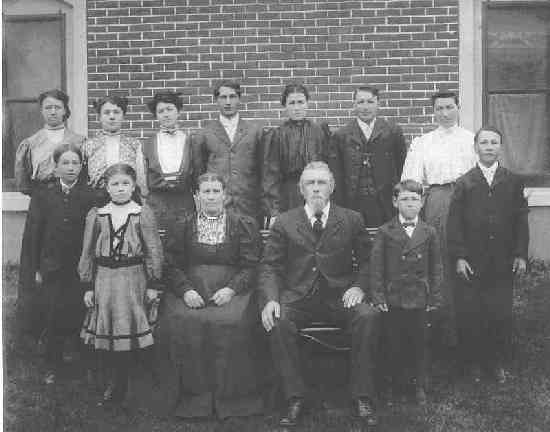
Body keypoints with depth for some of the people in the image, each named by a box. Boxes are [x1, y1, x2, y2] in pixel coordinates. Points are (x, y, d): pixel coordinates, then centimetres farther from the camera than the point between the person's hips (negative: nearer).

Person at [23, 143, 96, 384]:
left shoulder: (89, 196, 0)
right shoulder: (42, 195, 3)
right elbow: (34, 233, 3)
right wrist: (37, 268, -1)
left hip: (80, 267, -1)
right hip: (51, 267, 1)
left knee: (77, 316, 1)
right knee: (53, 319, 3)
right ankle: (53, 366, 18)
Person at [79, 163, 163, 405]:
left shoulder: (143, 215, -2)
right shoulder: (95, 215, 4)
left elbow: (154, 251, -1)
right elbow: (87, 253, 6)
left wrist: (153, 284, -4)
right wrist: (87, 286, 3)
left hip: (133, 279, -2)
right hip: (104, 278, 2)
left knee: (129, 329, 0)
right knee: (107, 330, 6)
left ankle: (121, 382, 15)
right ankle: (117, 380, 22)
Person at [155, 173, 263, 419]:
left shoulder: (244, 225, 10)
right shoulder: (182, 226, 15)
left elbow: (250, 266, 3)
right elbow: (173, 266, 8)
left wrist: (231, 289, -13)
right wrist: (186, 290, -11)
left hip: (230, 290, -1)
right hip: (191, 290, 1)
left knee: (230, 322, -30)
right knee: (182, 323, -28)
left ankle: (227, 397, -16)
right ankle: (193, 394, -15)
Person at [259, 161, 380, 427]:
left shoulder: (351, 220, 10)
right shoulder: (284, 223, 9)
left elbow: (367, 260, 14)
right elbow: (270, 266, 4)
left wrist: (359, 287, -6)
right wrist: (270, 299, -14)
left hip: (339, 295, 0)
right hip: (297, 296, 0)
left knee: (368, 316, -28)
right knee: (277, 322, -30)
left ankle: (362, 397, -15)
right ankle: (295, 399, -15)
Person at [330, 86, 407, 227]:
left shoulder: (393, 132, 6)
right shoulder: (341, 135, 6)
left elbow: (403, 167, 8)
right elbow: (336, 173, 4)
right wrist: (340, 205, -1)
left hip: (387, 204, 0)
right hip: (353, 204, 0)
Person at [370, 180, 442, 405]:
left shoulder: (429, 232, 3)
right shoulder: (385, 232, -1)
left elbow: (435, 267, 7)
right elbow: (376, 266, -1)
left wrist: (434, 298, 3)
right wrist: (378, 296, -6)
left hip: (419, 298, 1)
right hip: (393, 298, -1)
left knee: (419, 343, 9)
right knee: (396, 344, 8)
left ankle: (420, 387, 23)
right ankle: (398, 385, 23)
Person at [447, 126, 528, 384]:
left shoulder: (513, 182, 7)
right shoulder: (464, 183, 2)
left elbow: (520, 220, 6)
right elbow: (454, 223, -1)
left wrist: (520, 254, -1)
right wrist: (458, 257, -9)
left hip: (503, 264, 1)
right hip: (472, 263, -1)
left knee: (501, 314, 5)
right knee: (470, 314, 2)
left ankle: (497, 362, 22)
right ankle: (472, 362, 19)